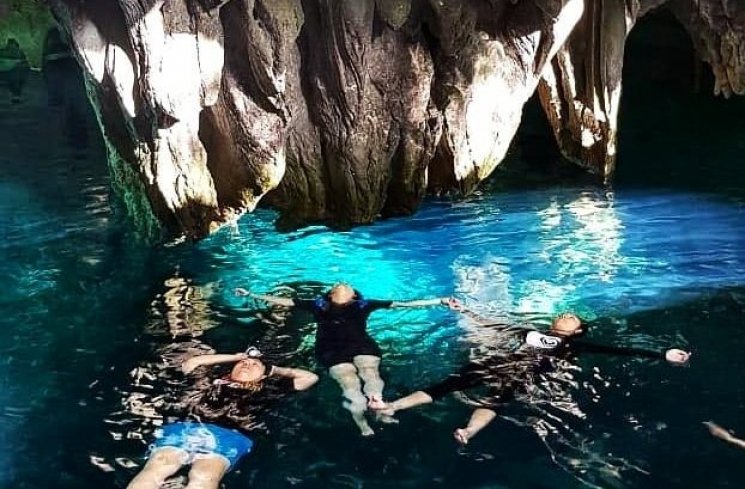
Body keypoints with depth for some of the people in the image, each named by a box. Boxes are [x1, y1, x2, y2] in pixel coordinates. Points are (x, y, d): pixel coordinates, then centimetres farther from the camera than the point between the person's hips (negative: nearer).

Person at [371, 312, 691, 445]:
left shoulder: (573, 346, 24)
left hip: (524, 373, -4)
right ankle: (392, 406, -32)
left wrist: (663, 355, 13)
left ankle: (466, 434, -67)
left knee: (498, 397, -37)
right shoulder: (532, 333, 36)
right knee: (451, 384, -18)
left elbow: (617, 351, 18)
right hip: (501, 362, 4)